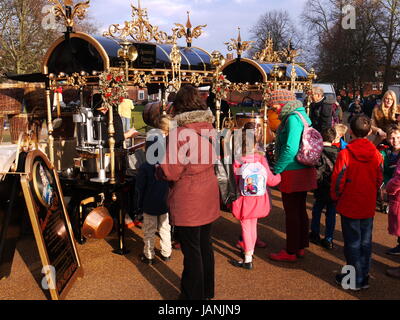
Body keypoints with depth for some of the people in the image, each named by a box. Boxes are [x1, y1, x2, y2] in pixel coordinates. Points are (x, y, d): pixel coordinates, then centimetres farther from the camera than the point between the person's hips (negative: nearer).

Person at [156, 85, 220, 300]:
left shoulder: (180, 133, -21)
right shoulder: (209, 128, 2)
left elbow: (170, 172, -19)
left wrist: (159, 170, 0)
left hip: (188, 202, -7)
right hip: (209, 196, 8)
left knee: (191, 250, 5)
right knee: (205, 245, 19)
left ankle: (193, 295, 20)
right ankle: (207, 290, 35)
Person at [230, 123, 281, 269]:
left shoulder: (238, 162, -16)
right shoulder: (261, 159, -9)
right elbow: (271, 180, -5)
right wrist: (280, 175, 16)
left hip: (244, 200, -3)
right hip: (258, 201, 3)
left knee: (246, 228, 6)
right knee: (253, 226, 19)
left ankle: (248, 260, 9)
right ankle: (250, 252, 35)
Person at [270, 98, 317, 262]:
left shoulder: (293, 118, -16)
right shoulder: (304, 117, 11)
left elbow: (290, 148, -24)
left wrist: (276, 170, -17)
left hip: (293, 173, -9)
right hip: (306, 171, 9)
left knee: (291, 213, 1)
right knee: (300, 210, 17)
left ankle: (291, 252, 12)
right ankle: (300, 247, 29)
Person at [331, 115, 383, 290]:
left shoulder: (345, 153, -16)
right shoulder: (377, 154, -3)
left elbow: (338, 180, -13)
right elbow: (379, 180, 6)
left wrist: (335, 197, 4)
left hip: (349, 205, -4)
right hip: (368, 206, 4)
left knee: (352, 243, 6)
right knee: (365, 242, 14)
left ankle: (355, 279, 15)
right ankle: (364, 277, 25)